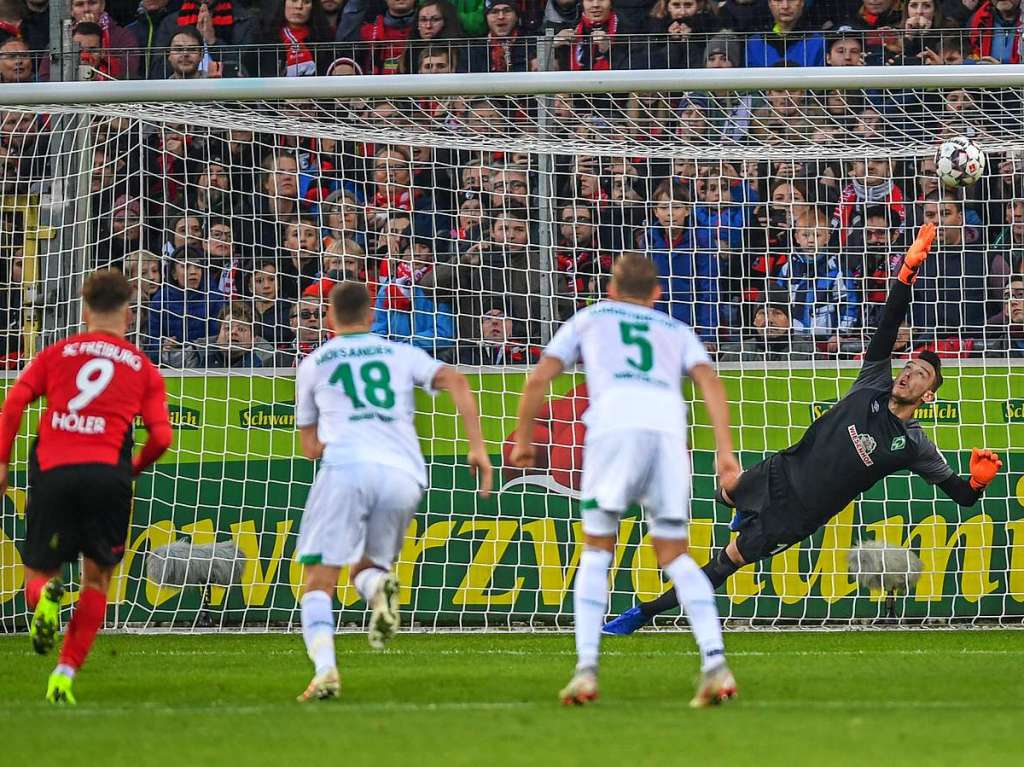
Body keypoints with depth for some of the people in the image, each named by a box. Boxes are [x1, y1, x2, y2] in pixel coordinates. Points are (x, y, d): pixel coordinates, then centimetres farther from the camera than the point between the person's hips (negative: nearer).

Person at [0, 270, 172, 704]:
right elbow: (161, 437, 5)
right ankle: (65, 674, 0)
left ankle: (45, 595, -25)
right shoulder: (142, 368, 15)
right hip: (107, 472, 0)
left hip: (52, 472, 0)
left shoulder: (56, 354, 16)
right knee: (97, 578, 14)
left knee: (37, 571, 13)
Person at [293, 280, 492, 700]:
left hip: (347, 465, -2)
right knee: (365, 567, 21)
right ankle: (378, 584, -17)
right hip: (404, 475, 2)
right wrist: (477, 447, 2)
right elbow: (455, 382, 6)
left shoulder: (312, 365, 21)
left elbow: (311, 447, 27)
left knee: (318, 582, -2)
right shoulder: (402, 354, 24)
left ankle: (325, 668, -27)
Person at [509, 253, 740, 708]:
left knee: (596, 550, 10)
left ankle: (586, 669, -3)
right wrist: (725, 450, 6)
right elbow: (709, 381, 14)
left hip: (614, 419, -2)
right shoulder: (676, 331, 33)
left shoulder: (589, 319, 30)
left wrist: (523, 439, 33)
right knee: (675, 555, 12)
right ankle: (715, 662, -5)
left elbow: (538, 381, 21)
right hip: (669, 424, 2)